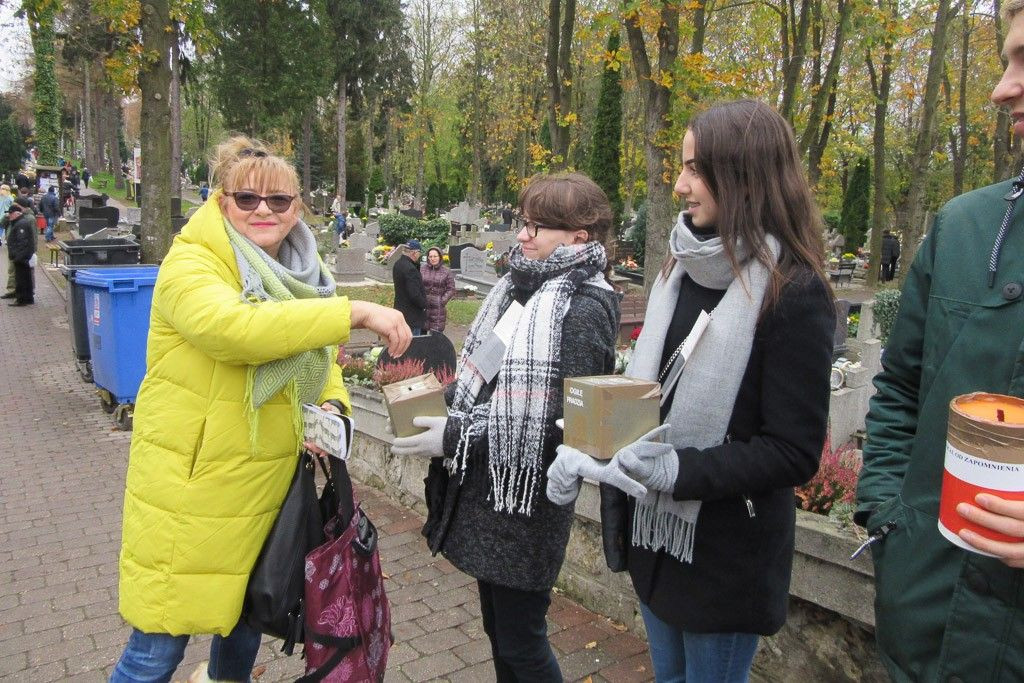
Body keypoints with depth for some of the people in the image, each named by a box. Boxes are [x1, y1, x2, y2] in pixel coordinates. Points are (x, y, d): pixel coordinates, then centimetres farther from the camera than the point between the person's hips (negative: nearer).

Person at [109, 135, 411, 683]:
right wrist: (354, 313, -35)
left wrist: (332, 405, -6)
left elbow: (318, 359, 16)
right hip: (190, 485, -6)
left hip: (268, 485, 7)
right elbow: (232, 328, -36)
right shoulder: (190, 264, -15)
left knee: (246, 613, 25)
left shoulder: (298, 273, 7)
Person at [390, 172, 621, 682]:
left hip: (529, 499, -8)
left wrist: (456, 435, -21)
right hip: (486, 491, 8)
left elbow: (560, 422, -22)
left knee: (521, 641, 7)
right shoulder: (523, 287, 8)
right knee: (498, 629, 22)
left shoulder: (582, 310, -17)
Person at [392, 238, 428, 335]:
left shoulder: (398, 264, 6)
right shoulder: (410, 269, -25)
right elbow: (415, 294, -26)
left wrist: (417, 263, 3)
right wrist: (424, 305, -9)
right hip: (412, 315, -10)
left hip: (400, 310, 10)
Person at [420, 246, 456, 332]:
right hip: (423, 307, 2)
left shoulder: (446, 271, 2)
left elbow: (451, 289, 2)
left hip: (438, 308, -2)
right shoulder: (422, 269, 5)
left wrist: (442, 301, -9)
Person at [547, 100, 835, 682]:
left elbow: (794, 452, -18)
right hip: (655, 531, 7)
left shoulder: (793, 292, -17)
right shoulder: (682, 269, 3)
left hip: (727, 553, -6)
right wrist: (589, 451, -6)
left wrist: (679, 470, -28)